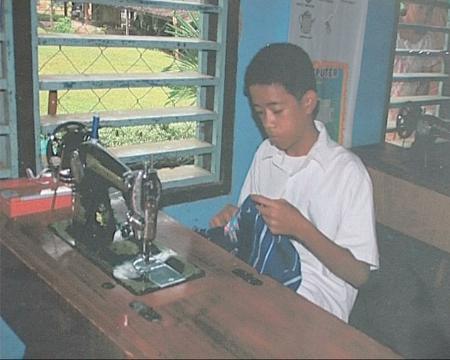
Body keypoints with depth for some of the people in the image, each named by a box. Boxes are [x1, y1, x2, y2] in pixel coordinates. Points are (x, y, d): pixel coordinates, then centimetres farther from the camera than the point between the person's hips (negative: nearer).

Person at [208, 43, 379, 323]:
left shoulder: (348, 171, -12)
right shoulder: (265, 154, 8)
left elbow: (358, 274, -11)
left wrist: (300, 228, -23)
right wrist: (234, 218, -4)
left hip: (318, 294, -5)